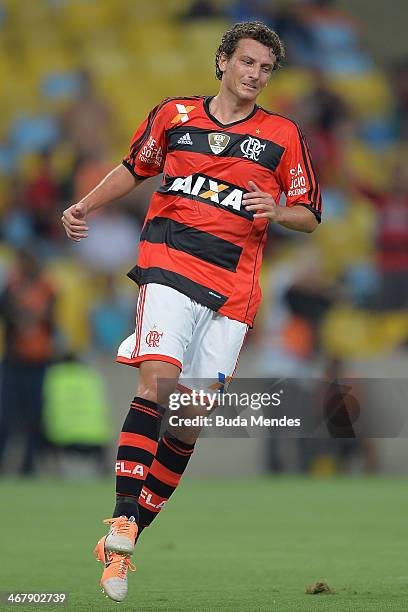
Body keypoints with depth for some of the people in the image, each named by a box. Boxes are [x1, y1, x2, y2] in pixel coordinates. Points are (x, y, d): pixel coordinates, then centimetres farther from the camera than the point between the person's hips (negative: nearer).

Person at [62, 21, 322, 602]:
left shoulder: (284, 135, 8)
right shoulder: (173, 115, 9)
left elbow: (310, 216, 12)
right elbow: (133, 169, 25)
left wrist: (276, 211, -9)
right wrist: (86, 206, 12)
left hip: (233, 288, 1)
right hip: (169, 265, -1)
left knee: (188, 421, -1)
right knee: (157, 381, -25)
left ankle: (125, 543, 10)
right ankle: (123, 520, -30)